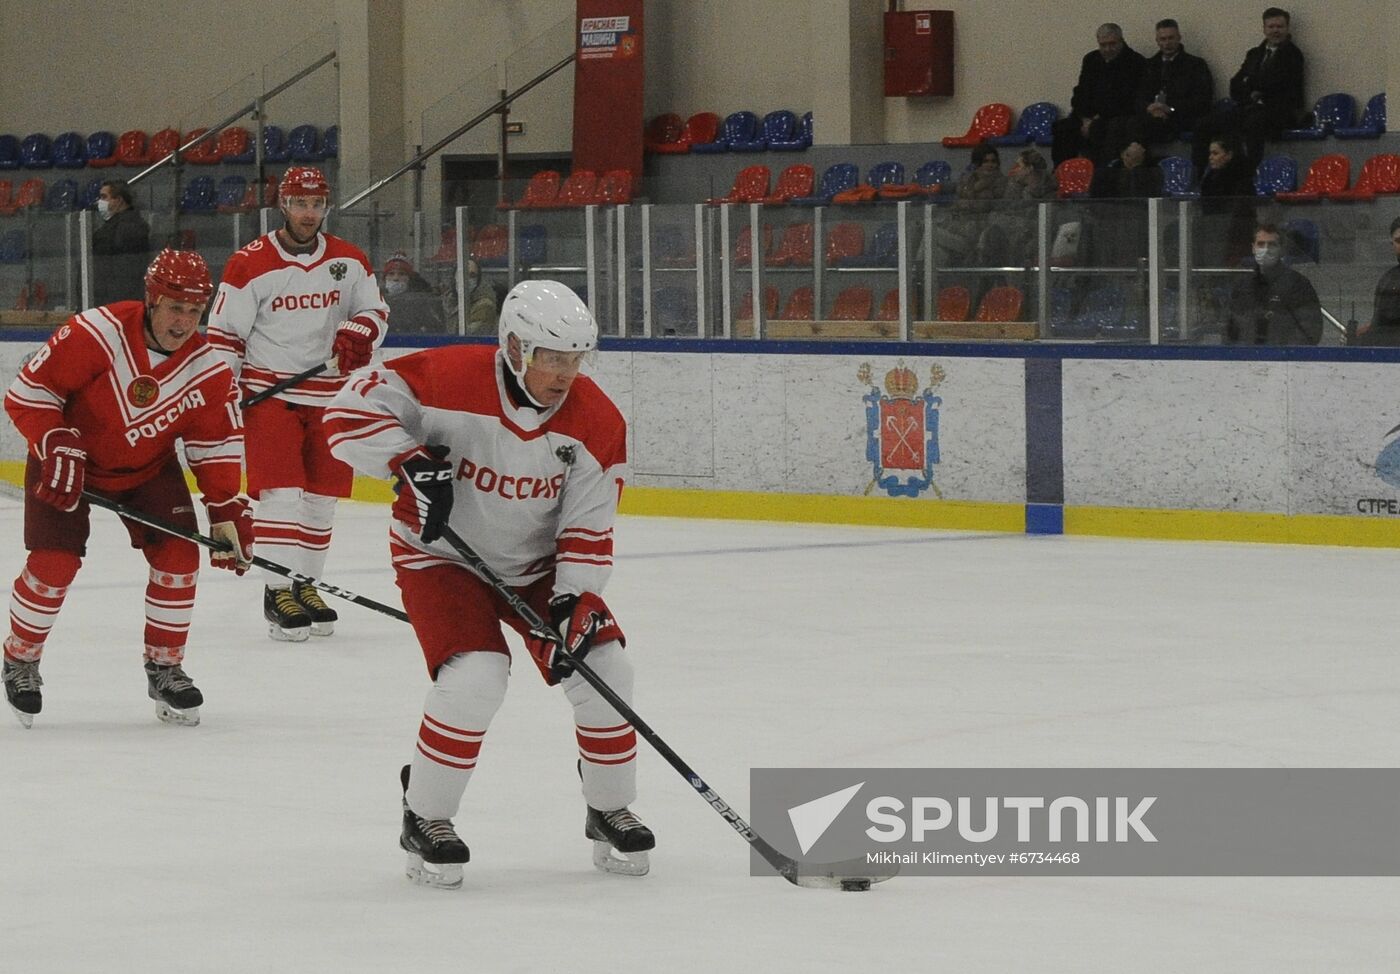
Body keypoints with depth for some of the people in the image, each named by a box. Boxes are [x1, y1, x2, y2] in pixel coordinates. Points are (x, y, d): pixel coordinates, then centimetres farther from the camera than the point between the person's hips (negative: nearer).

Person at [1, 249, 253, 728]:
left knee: (178, 557, -10)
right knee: (54, 563, -13)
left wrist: (226, 511, -10)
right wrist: (58, 448, -29)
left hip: (148, 468, 4)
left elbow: (216, 442, -4)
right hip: (69, 462, -4)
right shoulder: (97, 334, -29)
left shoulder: (206, 369, -15)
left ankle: (165, 667, 9)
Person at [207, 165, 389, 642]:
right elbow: (224, 333, -4)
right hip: (270, 393, -4)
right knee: (281, 492, -12)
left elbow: (376, 311, 13)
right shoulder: (250, 264, -7)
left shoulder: (350, 260, 5)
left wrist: (357, 335, -10)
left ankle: (305, 584, 21)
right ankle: (278, 592, -8)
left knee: (322, 495, 9)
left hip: (331, 396, 4)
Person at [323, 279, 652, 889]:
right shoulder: (447, 379, -25)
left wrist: (572, 598, -20)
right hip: (441, 557, -4)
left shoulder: (596, 421, -14)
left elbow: (589, 525, -9)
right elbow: (350, 410, -21)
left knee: (603, 668, -7)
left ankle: (610, 814, 15)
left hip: (538, 564, 4)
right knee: (474, 678, -25)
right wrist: (411, 462, -33)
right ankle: (424, 821, -5)